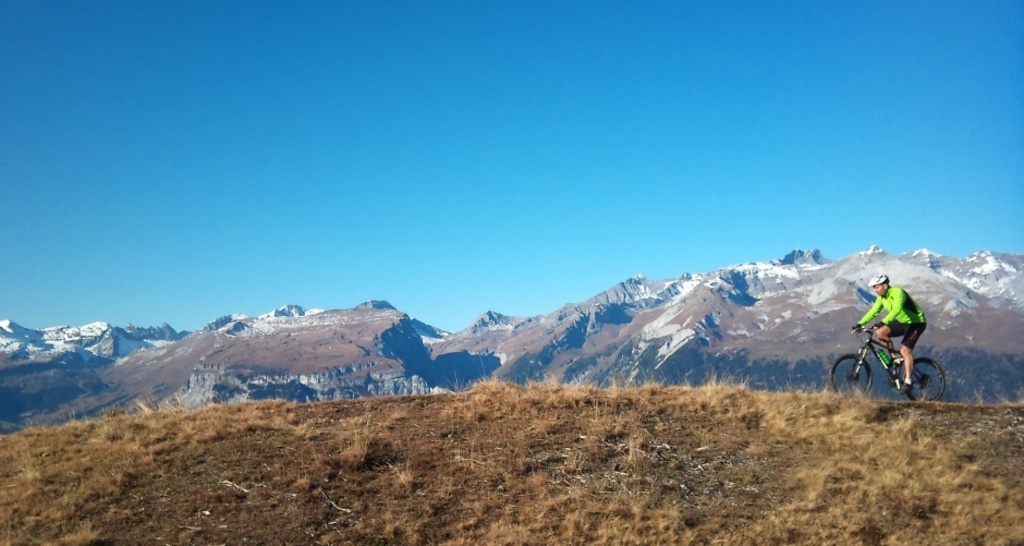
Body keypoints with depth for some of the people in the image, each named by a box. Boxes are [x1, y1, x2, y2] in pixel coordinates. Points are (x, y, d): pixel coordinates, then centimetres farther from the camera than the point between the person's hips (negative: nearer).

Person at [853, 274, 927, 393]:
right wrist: (860, 323, -10)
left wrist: (883, 322, -55)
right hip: (902, 321, 8)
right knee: (881, 332, -12)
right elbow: (873, 311, 1)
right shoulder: (882, 297, -1)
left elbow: (896, 310, -43)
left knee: (905, 350, -20)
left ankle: (907, 382, -18)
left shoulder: (897, 293, -27)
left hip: (916, 322, -8)